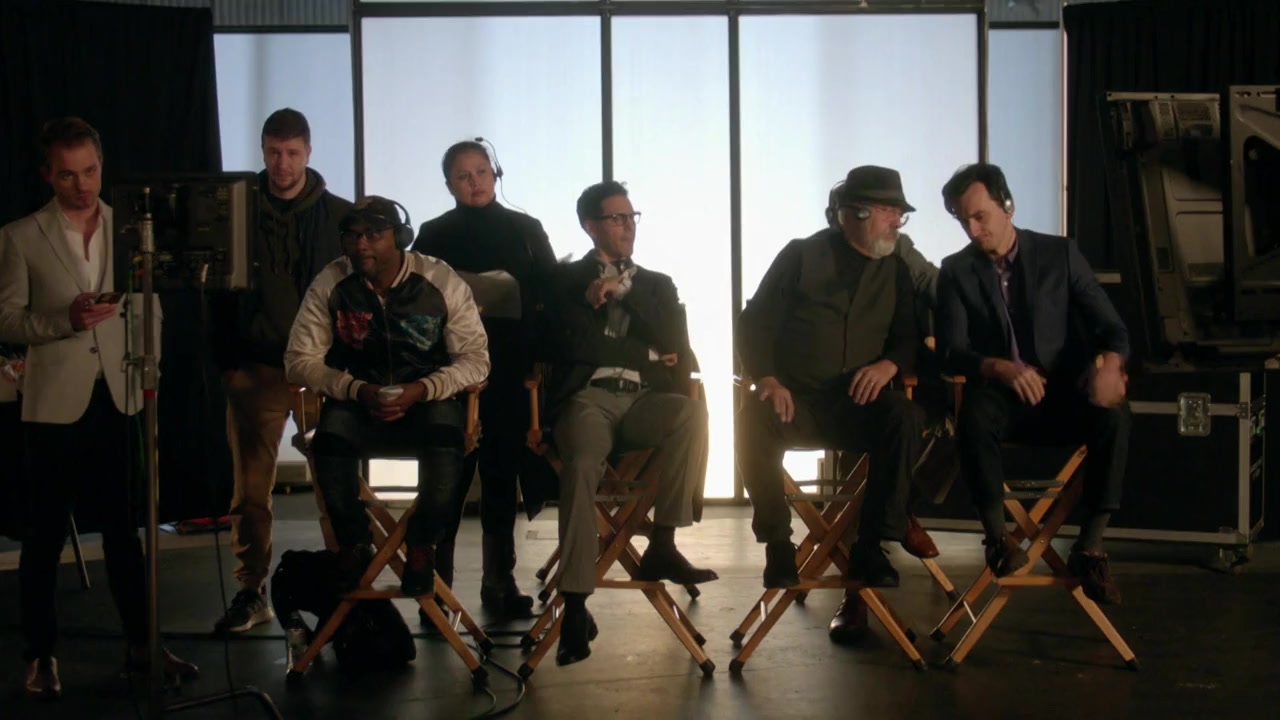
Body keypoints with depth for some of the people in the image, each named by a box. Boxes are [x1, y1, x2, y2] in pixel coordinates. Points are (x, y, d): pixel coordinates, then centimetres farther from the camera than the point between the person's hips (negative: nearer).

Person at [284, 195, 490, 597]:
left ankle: (423, 546, -12)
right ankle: (353, 545, -6)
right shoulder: (330, 285, -5)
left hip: (428, 400, -1)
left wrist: (420, 391, -23)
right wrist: (358, 390, -20)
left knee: (445, 430, -34)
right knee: (331, 434, -31)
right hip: (357, 405, 1)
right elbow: (299, 360, -4)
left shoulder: (442, 282, -8)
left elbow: (475, 358, -8)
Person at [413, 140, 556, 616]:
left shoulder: (525, 230, 13)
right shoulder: (435, 235, 9)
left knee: (502, 473, 5)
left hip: (512, 370, 2)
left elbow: (551, 292, 8)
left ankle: (500, 580, 12)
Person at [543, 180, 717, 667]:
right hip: (588, 396, -3)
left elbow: (675, 348, 6)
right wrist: (645, 355, 3)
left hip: (644, 399, 3)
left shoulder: (658, 285, 25)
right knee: (581, 465, -36)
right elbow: (573, 345, -1)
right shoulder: (565, 280, 16)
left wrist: (623, 294, 0)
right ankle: (575, 605, -36)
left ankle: (662, 545, -25)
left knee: (691, 412, -33)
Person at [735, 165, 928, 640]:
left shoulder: (896, 271, 15)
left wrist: (890, 364, -12)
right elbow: (754, 322, 4)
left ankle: (870, 547, -25)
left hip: (856, 405, 2)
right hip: (795, 400, -2)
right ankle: (777, 544, -21)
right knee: (754, 421, -35)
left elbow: (910, 338, 12)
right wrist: (767, 379, -14)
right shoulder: (802, 255, 7)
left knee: (905, 418, -31)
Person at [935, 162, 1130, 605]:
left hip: (1062, 393, 1)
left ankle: (1090, 547, -25)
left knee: (1113, 417, -32)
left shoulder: (1060, 254, 6)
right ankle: (998, 538, -28)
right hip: (1001, 396, -1)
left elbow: (1111, 327, 2)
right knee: (974, 415, -37)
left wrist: (1109, 363, -22)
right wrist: (1001, 368, -24)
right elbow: (951, 353, -3)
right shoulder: (956, 271, 6)